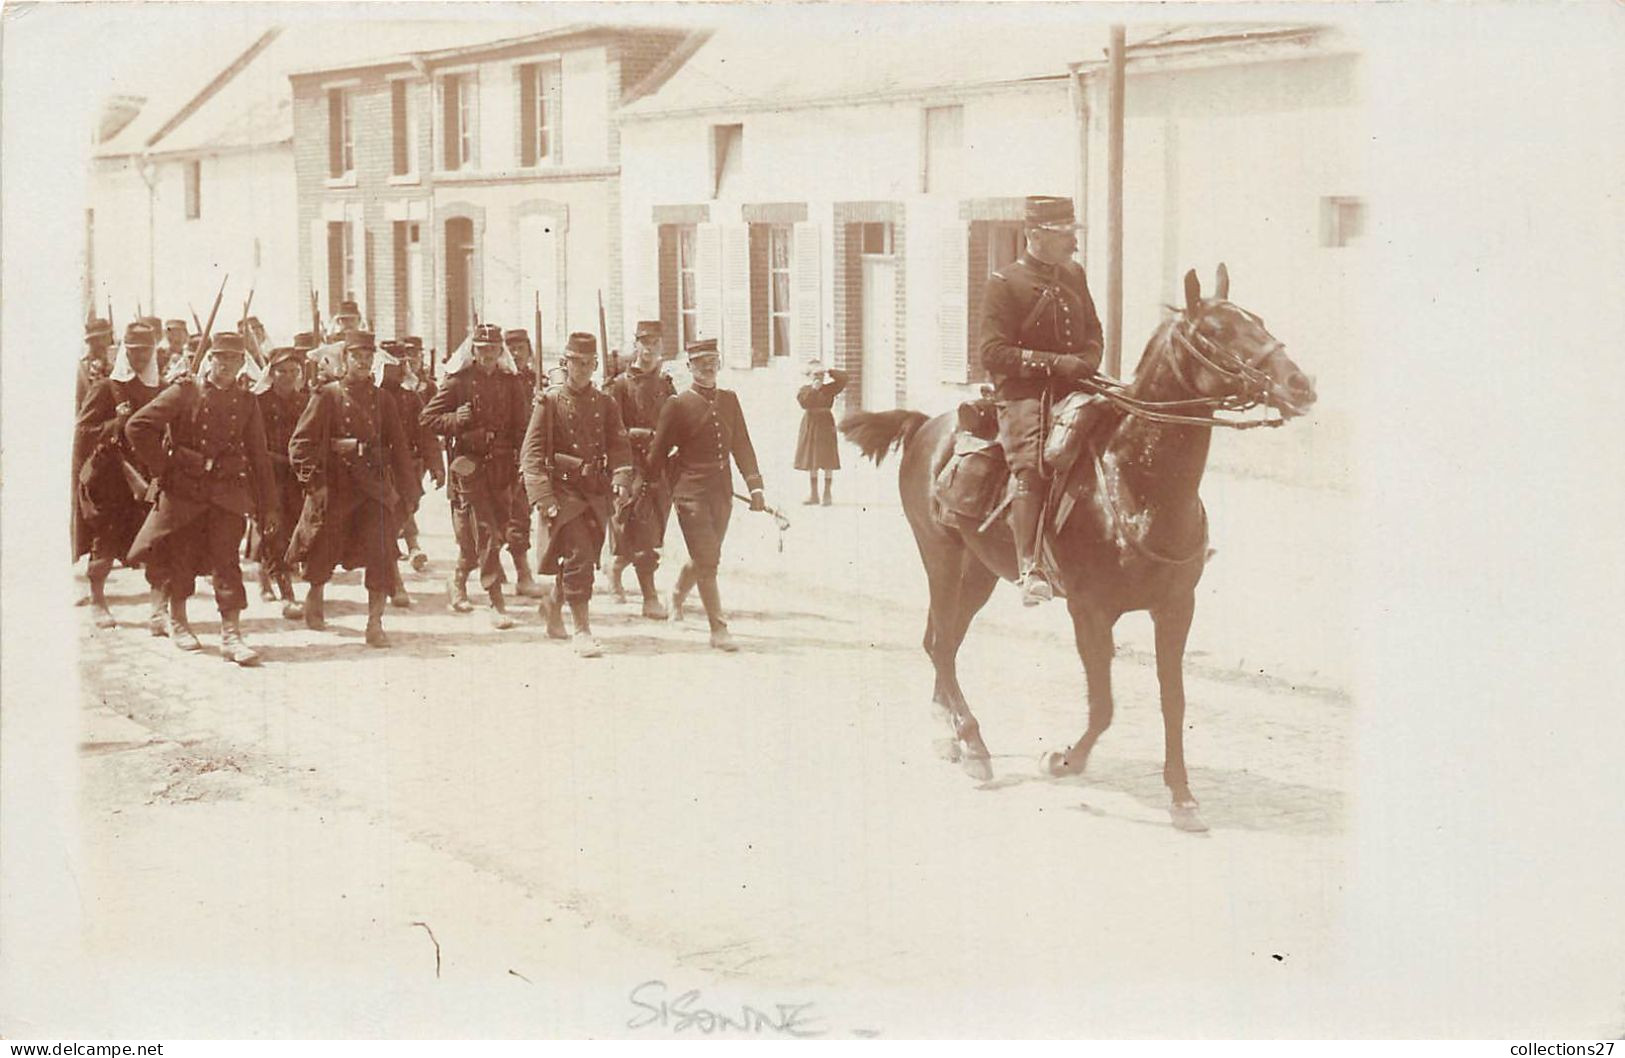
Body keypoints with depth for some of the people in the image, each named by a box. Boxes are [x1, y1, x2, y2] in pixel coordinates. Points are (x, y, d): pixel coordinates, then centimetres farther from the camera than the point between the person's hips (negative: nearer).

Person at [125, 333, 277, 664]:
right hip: (184, 491, -1)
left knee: (226, 560, -6)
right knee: (181, 558, 9)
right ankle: (177, 620, 29)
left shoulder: (247, 403, 6)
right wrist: (164, 466, -7)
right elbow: (137, 426, -7)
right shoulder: (184, 393, -4)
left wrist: (269, 506, 6)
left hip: (229, 493, 1)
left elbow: (259, 457, 8)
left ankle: (231, 634, -7)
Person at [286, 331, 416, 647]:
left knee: (381, 556, -8)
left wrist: (397, 484, 8)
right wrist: (314, 483, -11)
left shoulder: (382, 401, 9)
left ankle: (375, 624, -4)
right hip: (334, 489, -2)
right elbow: (300, 443, -6)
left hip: (375, 489, 2)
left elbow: (397, 445, 16)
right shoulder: (327, 396, -3)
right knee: (324, 553, 10)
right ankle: (314, 599, 39)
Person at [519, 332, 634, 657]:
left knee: (584, 558, 14)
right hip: (563, 491, -5)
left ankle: (554, 604, 41)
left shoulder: (605, 404, 9)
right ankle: (582, 631, -9)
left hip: (596, 493, 5)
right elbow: (531, 453, -7)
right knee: (578, 557, -13)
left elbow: (619, 446, 6)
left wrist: (621, 479, -14)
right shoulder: (549, 402, -3)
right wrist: (544, 498, -17)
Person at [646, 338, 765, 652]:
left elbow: (742, 446, 9)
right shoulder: (678, 405, -6)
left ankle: (677, 597, 44)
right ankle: (718, 629, -4)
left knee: (706, 558, 16)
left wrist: (755, 486, 3)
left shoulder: (730, 400, 8)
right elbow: (659, 451, 1)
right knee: (707, 561, -8)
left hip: (722, 493, 5)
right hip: (691, 493, -5)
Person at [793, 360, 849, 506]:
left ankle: (827, 493, 3)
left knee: (827, 461, -3)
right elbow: (804, 403, -14)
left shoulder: (829, 388, 0)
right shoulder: (805, 390, 3)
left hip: (825, 424, -2)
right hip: (810, 425, 2)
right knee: (811, 462, 7)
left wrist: (829, 371, -12)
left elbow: (843, 378, -10)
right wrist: (813, 389, -19)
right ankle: (813, 493, 16)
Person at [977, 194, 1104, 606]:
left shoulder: (1074, 275, 16)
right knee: (1031, 462, -26)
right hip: (1023, 392, -7)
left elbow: (1094, 332, 25)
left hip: (1073, 387, 7)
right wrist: (1054, 362, -18)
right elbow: (992, 352, -11)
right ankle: (1030, 569, -33)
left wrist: (1087, 362, 1)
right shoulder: (1004, 282, -5)